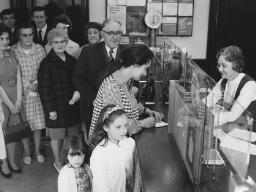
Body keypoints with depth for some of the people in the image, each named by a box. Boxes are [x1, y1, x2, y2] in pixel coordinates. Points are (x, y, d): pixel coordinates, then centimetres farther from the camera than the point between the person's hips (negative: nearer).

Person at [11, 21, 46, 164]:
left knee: (38, 123, 10)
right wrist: (28, 85, -11)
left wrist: (37, 83, -10)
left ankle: (38, 151, 28)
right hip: (22, 93, -2)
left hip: (38, 92, 2)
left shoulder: (40, 49, 1)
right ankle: (27, 152, 25)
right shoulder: (13, 51, -7)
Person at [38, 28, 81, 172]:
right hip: (56, 107, -5)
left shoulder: (71, 60, 7)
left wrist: (77, 91, -5)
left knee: (73, 134, 10)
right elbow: (44, 89, -11)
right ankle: (57, 161, 28)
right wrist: (50, 110, -13)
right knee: (57, 136, 7)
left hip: (72, 104, 5)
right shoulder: (47, 64, -11)